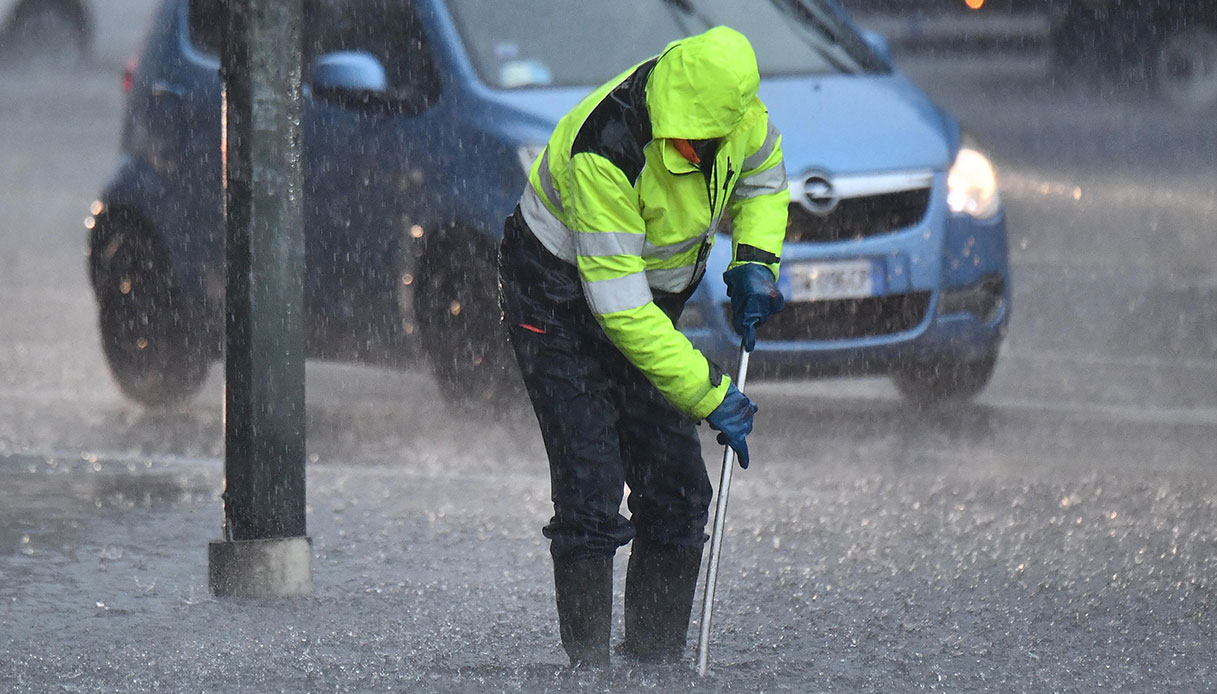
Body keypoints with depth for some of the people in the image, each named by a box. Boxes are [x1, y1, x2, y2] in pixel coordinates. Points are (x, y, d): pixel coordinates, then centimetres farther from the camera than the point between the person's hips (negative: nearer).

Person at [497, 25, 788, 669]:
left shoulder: (738, 115, -17)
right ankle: (586, 665, -10)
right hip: (562, 300, -6)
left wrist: (753, 260, -7)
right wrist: (710, 394, -30)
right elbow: (618, 303, -32)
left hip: (654, 302, 7)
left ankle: (657, 655, 11)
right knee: (590, 495, -15)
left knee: (677, 489, 3)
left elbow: (762, 179, 11)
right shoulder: (604, 150, -36)